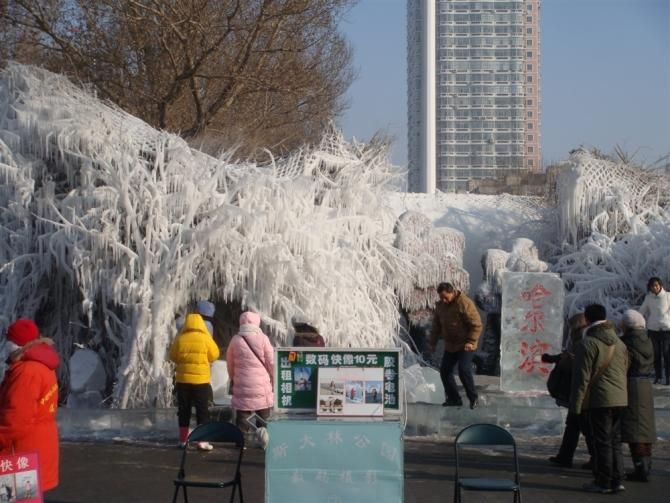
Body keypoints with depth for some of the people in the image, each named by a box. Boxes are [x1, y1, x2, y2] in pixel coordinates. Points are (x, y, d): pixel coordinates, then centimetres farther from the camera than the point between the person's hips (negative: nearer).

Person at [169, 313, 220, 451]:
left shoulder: (180, 339, -4)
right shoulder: (205, 338, -9)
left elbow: (173, 356, 7)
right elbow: (214, 355, 2)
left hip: (183, 380, 2)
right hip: (201, 380, -2)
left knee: (184, 410, 11)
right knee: (202, 410, 3)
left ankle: (183, 440, 14)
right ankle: (202, 441, -1)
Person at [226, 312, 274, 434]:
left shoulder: (235, 340, 0)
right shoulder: (262, 338, -6)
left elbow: (230, 364, 9)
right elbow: (271, 362, -3)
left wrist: (233, 378, 23)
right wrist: (273, 378, 12)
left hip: (242, 385, 1)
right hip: (261, 385, -1)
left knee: (242, 419, 4)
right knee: (264, 421, 10)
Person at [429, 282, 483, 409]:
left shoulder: (465, 303, -17)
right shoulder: (440, 305, 6)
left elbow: (476, 325, -17)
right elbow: (436, 325, 17)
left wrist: (471, 341, -22)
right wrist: (433, 342, 14)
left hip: (465, 346, -7)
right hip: (450, 346, 7)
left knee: (464, 370, -17)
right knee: (445, 371, 3)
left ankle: (473, 398, -1)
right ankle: (454, 398, 15)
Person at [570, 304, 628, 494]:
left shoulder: (588, 343, -11)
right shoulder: (619, 343, 13)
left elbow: (582, 377, -13)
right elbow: (624, 371, 16)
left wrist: (576, 404, -9)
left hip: (598, 400, -7)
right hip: (620, 400, 7)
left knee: (601, 442, -2)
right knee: (615, 441, 13)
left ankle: (603, 483, 3)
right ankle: (617, 480, 15)